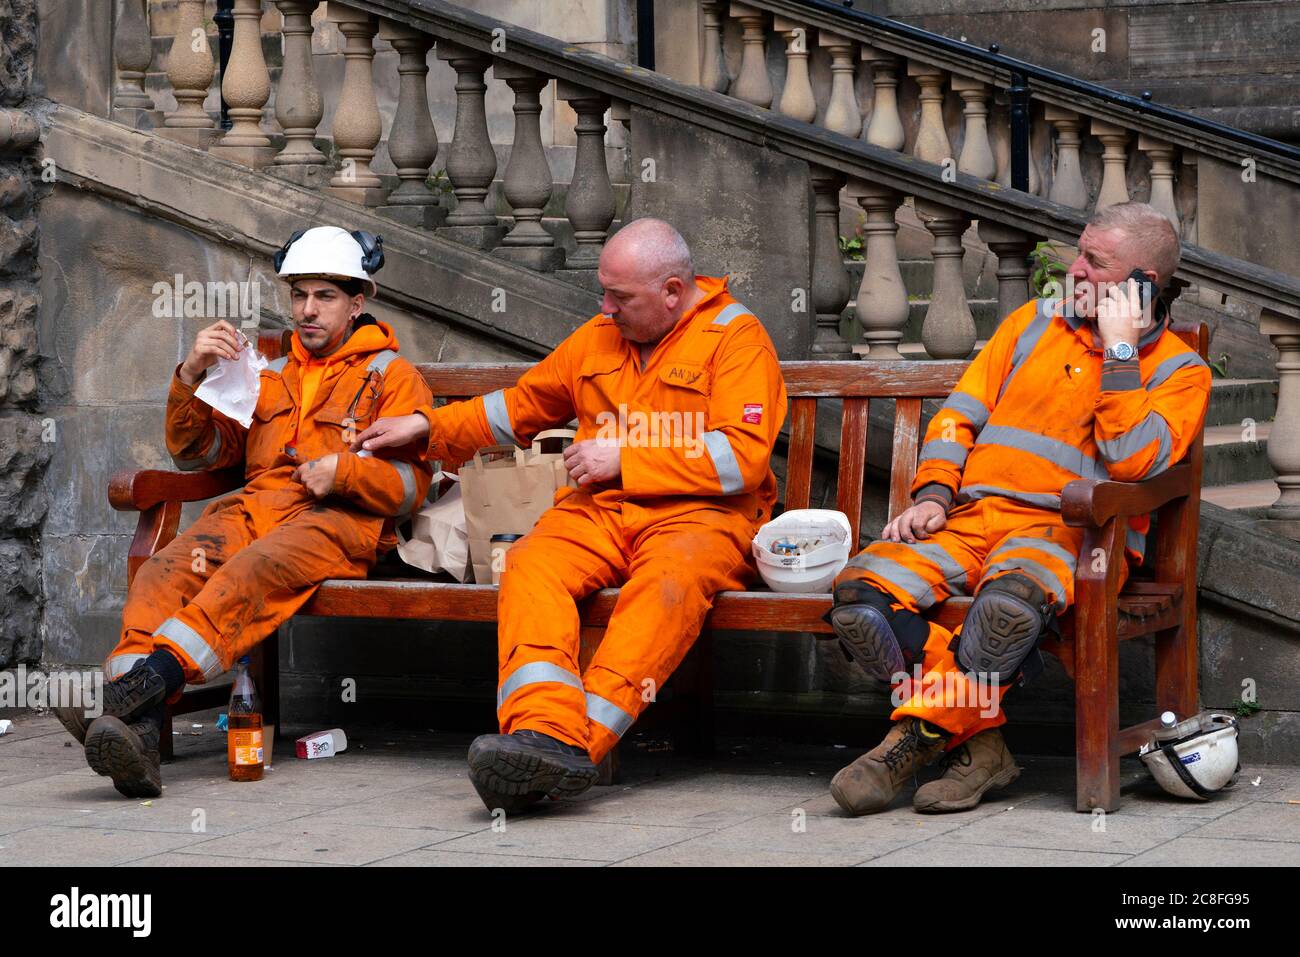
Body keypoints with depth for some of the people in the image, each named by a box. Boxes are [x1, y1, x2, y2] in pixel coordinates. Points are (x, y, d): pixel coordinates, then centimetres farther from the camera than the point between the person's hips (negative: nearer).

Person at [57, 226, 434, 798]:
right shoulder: (269, 374, 32)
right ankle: (135, 732, -51)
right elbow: (196, 452, 23)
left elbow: (409, 485, 7)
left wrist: (344, 470, -12)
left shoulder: (392, 376, 18)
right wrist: (191, 378, 5)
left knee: (258, 569, -40)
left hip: (342, 520, -4)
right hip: (258, 507, 4)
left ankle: (147, 679, -59)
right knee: (164, 574, -30)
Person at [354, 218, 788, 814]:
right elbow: (523, 405, 34)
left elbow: (743, 458, -10)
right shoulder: (597, 338, 20)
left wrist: (622, 461, -10)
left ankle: (579, 741, -53)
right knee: (531, 567, -28)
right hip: (599, 509, 5)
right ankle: (543, 732, -50)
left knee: (670, 581, -39)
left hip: (696, 513, -5)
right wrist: (425, 426, 25)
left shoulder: (736, 336, 1)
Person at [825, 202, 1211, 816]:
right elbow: (959, 415, 19)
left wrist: (1118, 349, -7)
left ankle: (921, 732, -22)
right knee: (861, 591, -25)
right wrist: (934, 493, 1)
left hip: (1068, 531, -4)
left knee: (1013, 598, -41)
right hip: (970, 516, 5)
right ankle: (977, 742, -22)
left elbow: (1130, 463, -12)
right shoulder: (1034, 322, 21)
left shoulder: (1178, 371, 6)